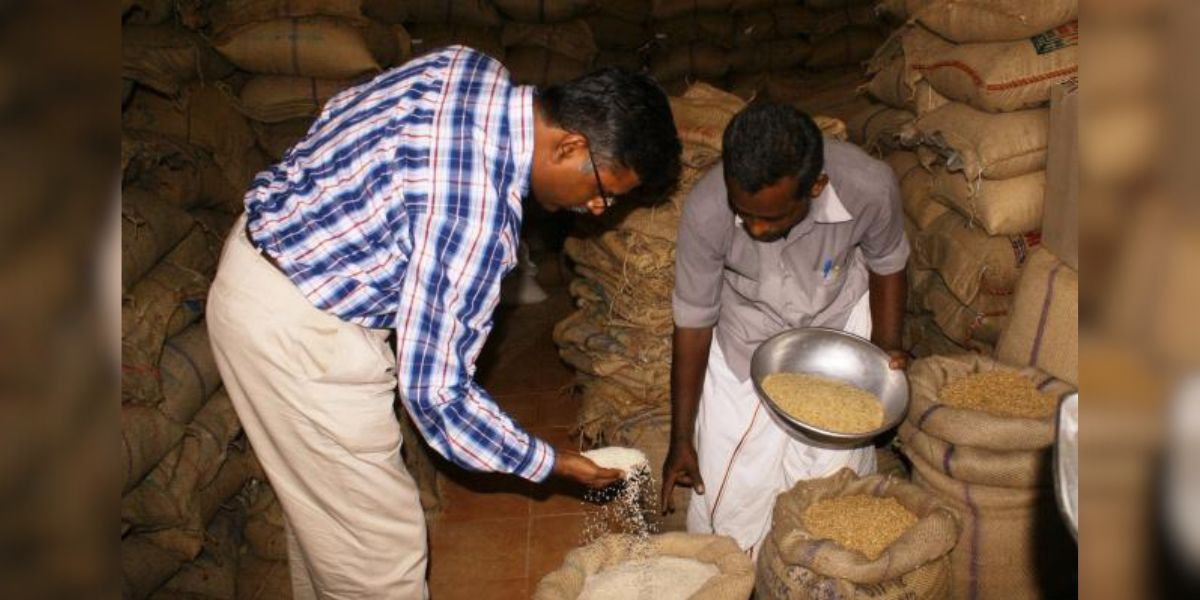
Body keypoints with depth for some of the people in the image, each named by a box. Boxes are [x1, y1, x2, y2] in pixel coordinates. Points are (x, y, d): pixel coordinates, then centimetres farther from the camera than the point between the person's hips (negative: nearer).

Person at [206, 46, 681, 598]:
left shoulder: (475, 70, -5)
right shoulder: (478, 215, -30)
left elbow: (339, 110, 11)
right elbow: (434, 390, -23)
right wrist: (549, 463, -10)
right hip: (296, 330, -9)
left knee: (320, 499, 26)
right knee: (380, 547, 5)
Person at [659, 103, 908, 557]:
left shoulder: (869, 188, -31)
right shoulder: (705, 210, -32)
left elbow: (886, 264, -5)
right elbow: (693, 321, -17)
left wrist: (887, 347, -16)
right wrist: (681, 439, -11)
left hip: (837, 328, 1)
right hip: (745, 339, 0)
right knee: (727, 491, 1)